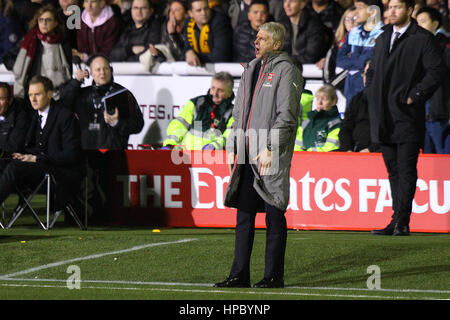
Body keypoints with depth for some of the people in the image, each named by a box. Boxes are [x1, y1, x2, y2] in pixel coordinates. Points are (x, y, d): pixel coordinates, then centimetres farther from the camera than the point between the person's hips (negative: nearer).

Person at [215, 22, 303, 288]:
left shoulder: (286, 71, -5)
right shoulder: (251, 70, 18)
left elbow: (287, 116, -12)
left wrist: (270, 149, -18)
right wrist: (235, 148, 16)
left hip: (271, 156, -8)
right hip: (247, 156, 8)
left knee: (274, 216, -2)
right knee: (244, 215, 7)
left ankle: (274, 276, 2)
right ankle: (240, 275, 10)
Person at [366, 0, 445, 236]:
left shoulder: (422, 39, -4)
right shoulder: (383, 39, 18)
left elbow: (436, 71, -10)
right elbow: (372, 71, 28)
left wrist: (415, 96, -12)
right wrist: (372, 96, 13)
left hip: (407, 116, -7)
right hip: (384, 117, 7)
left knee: (406, 170, -7)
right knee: (393, 170, 8)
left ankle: (402, 222, -8)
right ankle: (397, 221, 11)